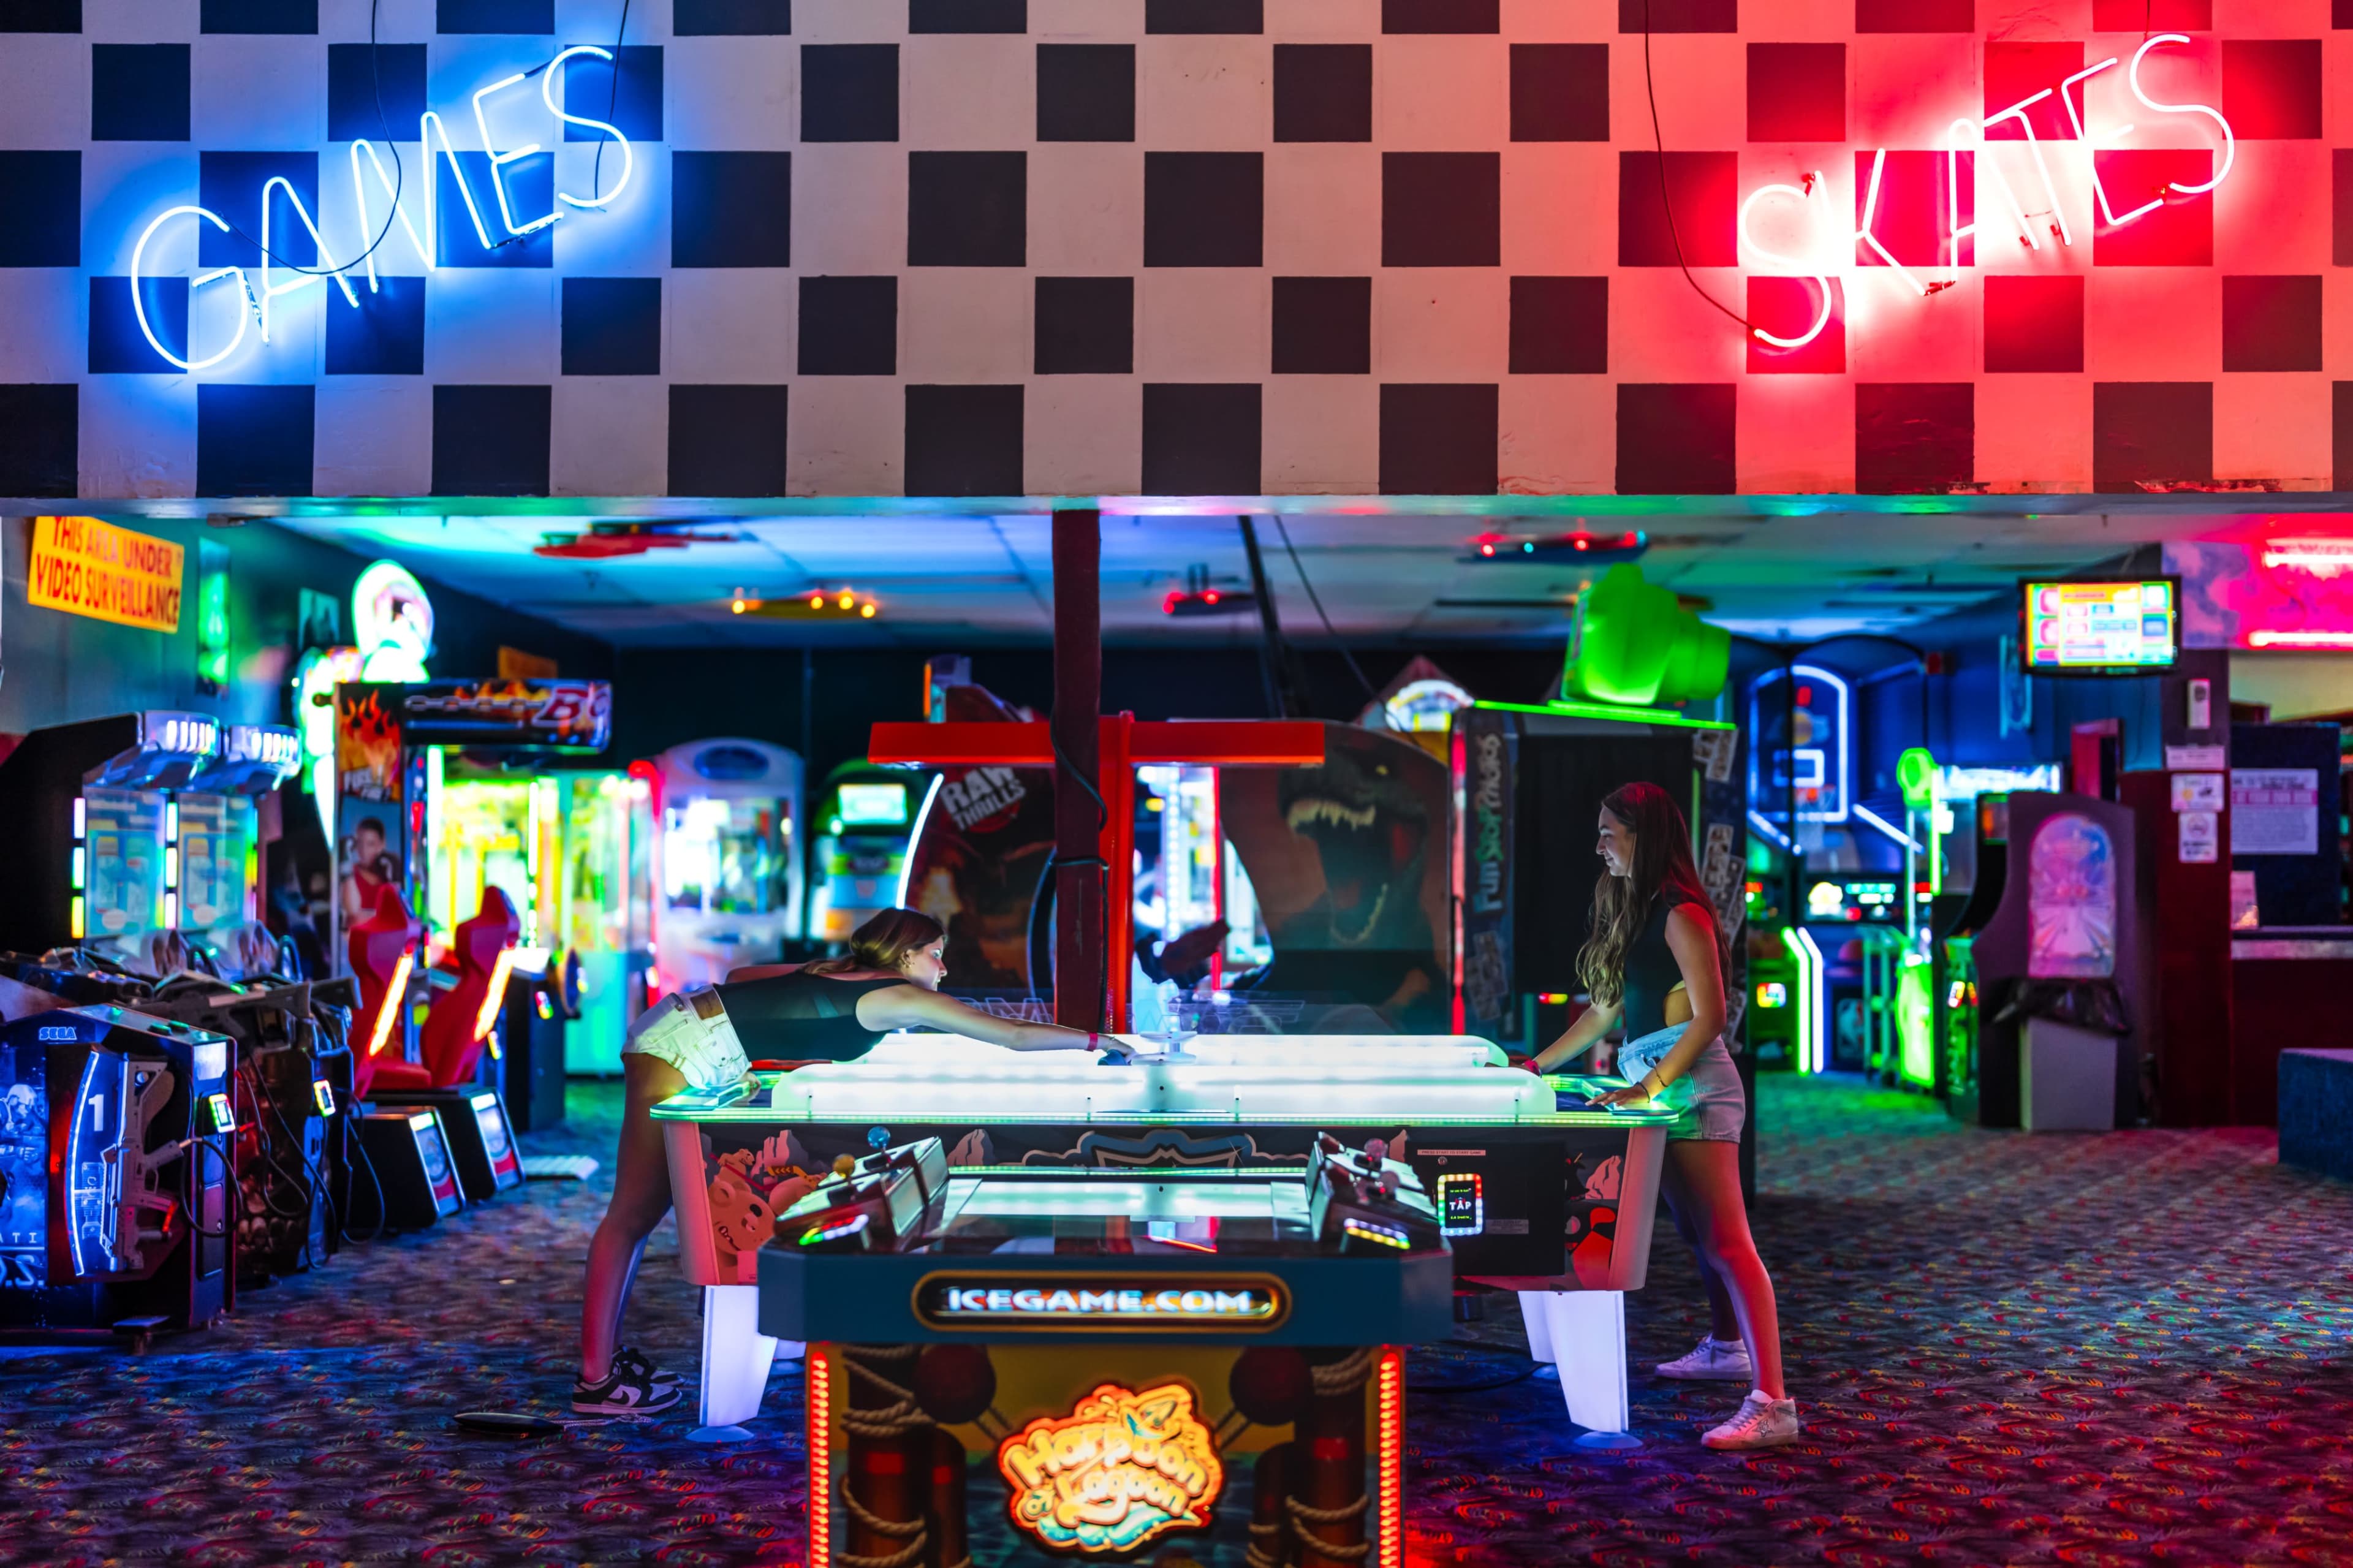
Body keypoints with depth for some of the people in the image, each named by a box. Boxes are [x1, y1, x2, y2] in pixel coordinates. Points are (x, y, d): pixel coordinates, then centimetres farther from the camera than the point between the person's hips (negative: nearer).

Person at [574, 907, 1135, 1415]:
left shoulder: (840, 974, 19)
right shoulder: (903, 997, -4)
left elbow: (743, 976, 23)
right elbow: (1016, 1037, -1)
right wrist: (1095, 1041, 7)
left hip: (677, 1025, 9)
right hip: (686, 1052, -9)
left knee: (640, 1212, 11)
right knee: (633, 1215, -7)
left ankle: (606, 1352, 16)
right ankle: (597, 1380, -6)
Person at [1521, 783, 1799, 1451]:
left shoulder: (1680, 914, -11)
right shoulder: (1633, 912, 18)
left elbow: (1710, 1016, -18)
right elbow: (1608, 1007, 24)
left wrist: (1649, 1087, -24)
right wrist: (1539, 1065, 25)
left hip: (1690, 1083, -10)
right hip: (1657, 1088, 10)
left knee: (1725, 1241, -16)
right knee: (1696, 1231, 21)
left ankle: (1771, 1404, -21)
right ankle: (1726, 1348, 38)